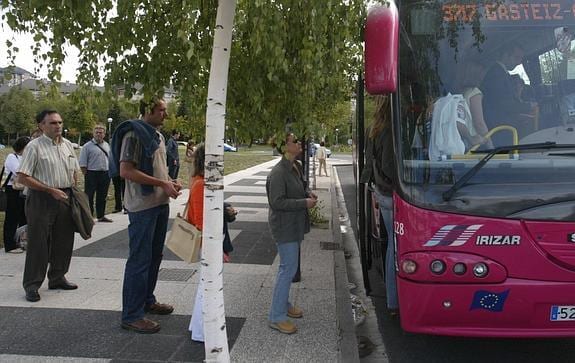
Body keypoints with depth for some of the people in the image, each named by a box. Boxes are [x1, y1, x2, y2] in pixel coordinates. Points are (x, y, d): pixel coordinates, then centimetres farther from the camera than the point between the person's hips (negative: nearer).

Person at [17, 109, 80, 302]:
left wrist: (73, 191, 7)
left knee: (63, 241, 12)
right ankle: (32, 285, 7)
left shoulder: (67, 145, 11)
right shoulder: (34, 147, -9)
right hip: (41, 199, -6)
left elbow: (74, 171, 21)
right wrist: (52, 190, -17)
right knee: (38, 243, -3)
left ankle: (57, 277, 26)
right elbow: (22, 177, -14)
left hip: (65, 198, 6)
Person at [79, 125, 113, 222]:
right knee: (89, 197, -2)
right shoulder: (87, 146, -5)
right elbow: (83, 164, -6)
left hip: (105, 174, 6)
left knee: (102, 196, 14)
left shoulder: (107, 145, 13)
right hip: (92, 174, -6)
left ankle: (101, 216, 24)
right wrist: (86, 176, -9)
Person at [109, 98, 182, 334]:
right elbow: (126, 171, -22)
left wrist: (170, 182, 6)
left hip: (160, 203, 9)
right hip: (142, 206, -9)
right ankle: (131, 316, 3)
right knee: (140, 259, -5)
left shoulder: (157, 135, 15)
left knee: (154, 256, 18)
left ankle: (147, 301, 33)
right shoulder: (134, 134, -14)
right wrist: (162, 183, -22)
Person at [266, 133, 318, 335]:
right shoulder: (279, 172, -21)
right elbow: (277, 202, -23)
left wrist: (307, 193, 3)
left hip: (295, 225, 10)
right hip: (284, 226, -9)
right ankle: (276, 317, 3)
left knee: (288, 267, 19)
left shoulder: (295, 167, 8)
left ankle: (283, 304, 35)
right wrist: (304, 203, -21)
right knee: (288, 268, -6)